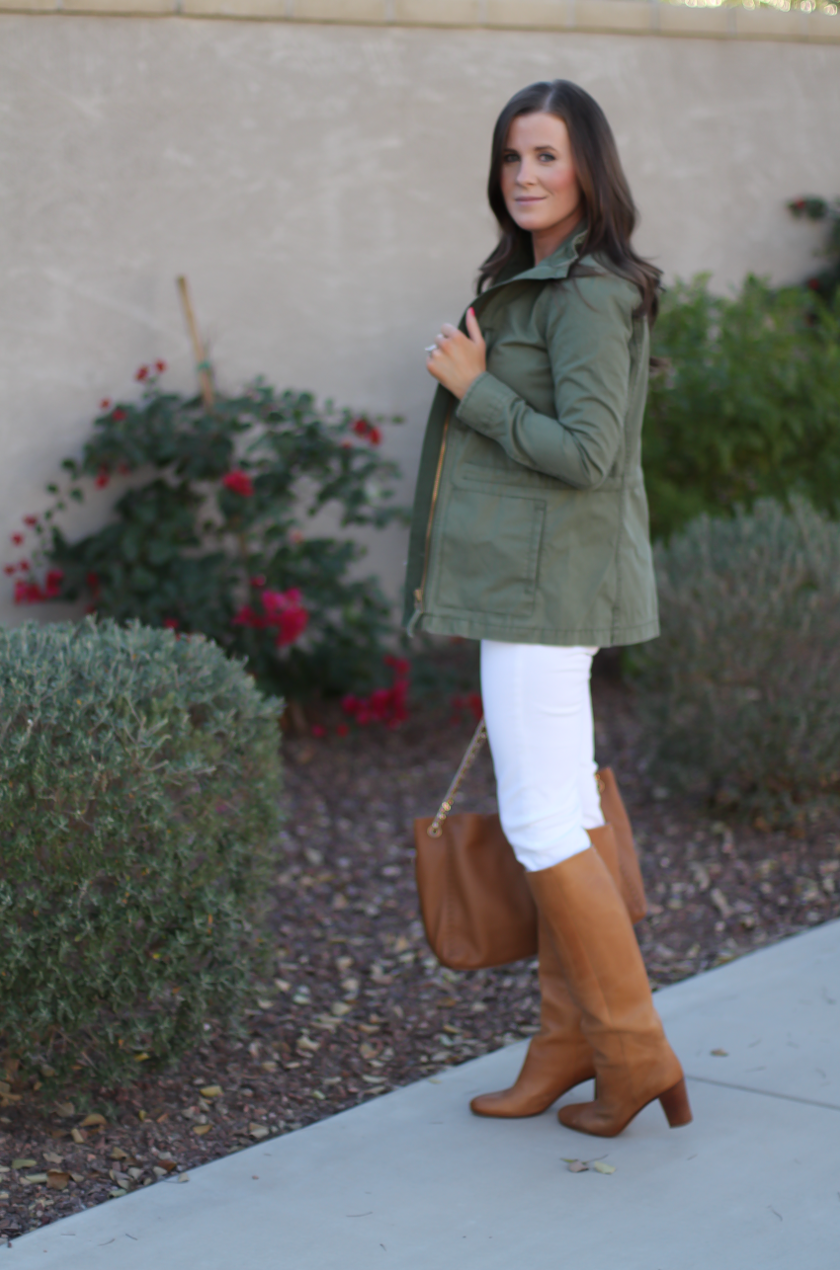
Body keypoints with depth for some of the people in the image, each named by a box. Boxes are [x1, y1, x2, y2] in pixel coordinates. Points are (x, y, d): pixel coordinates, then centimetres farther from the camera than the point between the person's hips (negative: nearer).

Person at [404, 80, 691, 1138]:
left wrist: (472, 387, -14)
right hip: (532, 581, 10)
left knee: (540, 824, -6)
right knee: (563, 808, 12)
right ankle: (568, 1045, 20)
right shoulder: (537, 282, 15)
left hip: (551, 580, -10)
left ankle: (634, 1053, 3)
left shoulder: (587, 296, -16)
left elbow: (586, 453, -23)